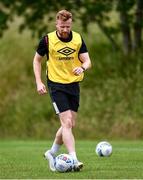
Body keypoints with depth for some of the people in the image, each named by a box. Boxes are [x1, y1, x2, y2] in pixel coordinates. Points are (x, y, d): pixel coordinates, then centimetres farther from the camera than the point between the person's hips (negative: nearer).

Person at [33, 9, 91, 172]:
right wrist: (39, 82, -4)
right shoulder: (48, 40, -8)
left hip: (74, 85, 4)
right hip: (56, 85, -4)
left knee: (69, 124, 10)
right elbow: (37, 60, 5)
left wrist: (82, 67, -27)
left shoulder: (78, 39, 0)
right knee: (67, 122, -16)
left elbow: (87, 61, -2)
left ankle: (52, 153, 30)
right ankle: (74, 160, -20)